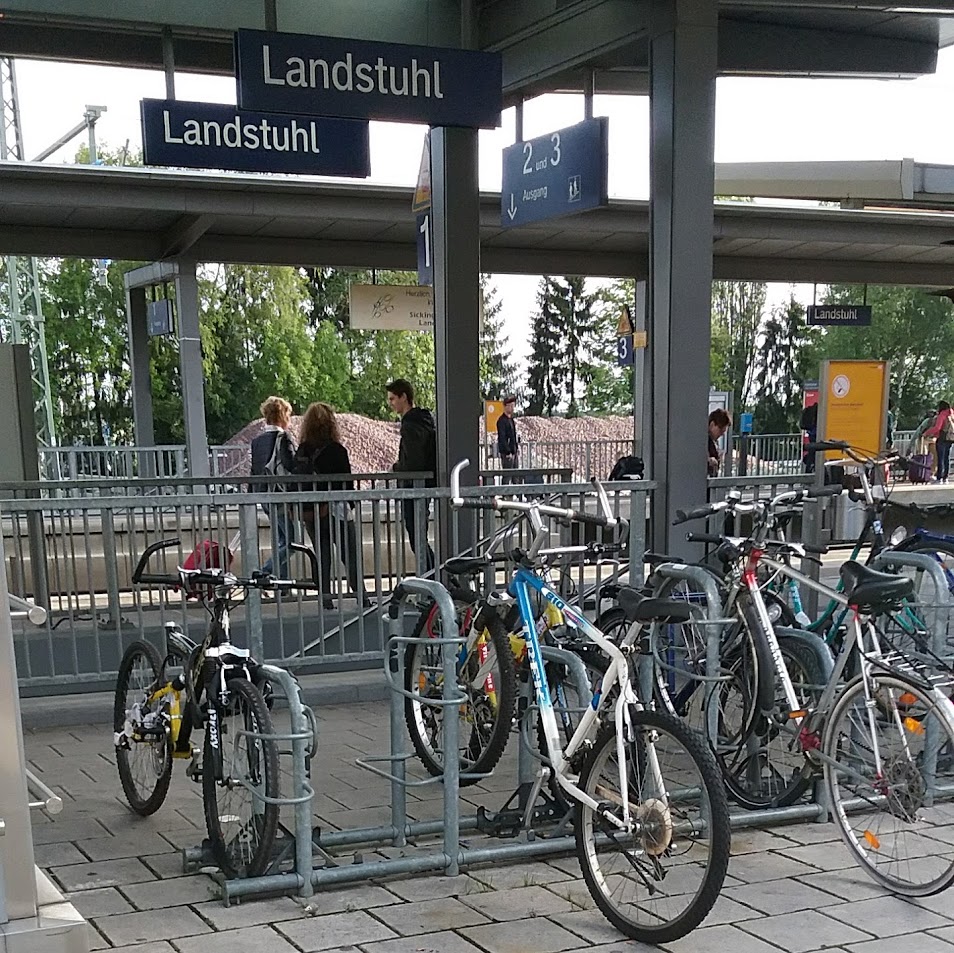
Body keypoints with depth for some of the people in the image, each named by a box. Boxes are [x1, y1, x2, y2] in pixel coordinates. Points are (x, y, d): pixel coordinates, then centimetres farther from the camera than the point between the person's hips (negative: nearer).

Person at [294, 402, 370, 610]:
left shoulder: (301, 452, 1)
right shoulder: (336, 450, -13)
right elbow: (346, 481, -8)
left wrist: (299, 509, 13)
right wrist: (351, 504, 7)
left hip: (309, 512, 4)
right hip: (336, 511, -4)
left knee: (321, 557, 12)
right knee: (350, 556, 4)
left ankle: (325, 599, 11)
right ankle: (362, 598, 5)